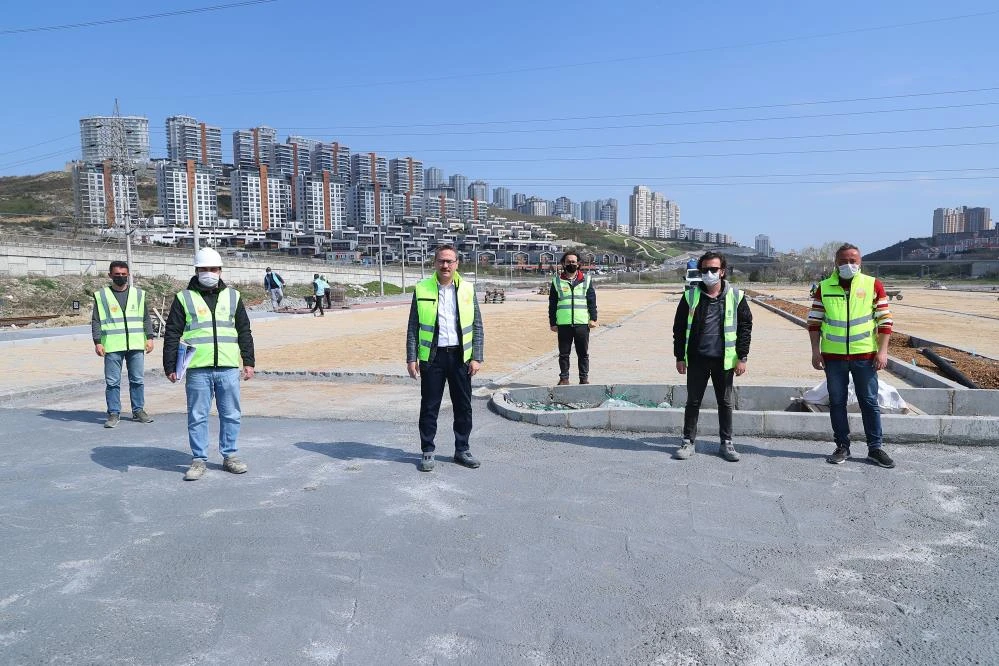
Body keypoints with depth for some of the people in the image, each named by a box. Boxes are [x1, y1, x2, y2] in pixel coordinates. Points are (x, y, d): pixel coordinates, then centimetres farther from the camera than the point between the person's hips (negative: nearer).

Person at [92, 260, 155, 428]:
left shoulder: (138, 294, 11)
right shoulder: (101, 296, 5)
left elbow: (146, 318, 13)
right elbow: (96, 321, 4)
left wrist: (149, 338, 3)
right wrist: (97, 342, -5)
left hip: (136, 345, 2)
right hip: (112, 346, -2)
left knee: (137, 380, 7)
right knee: (112, 382, 1)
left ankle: (138, 410, 16)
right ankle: (114, 413, 9)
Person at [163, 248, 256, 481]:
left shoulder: (233, 296, 12)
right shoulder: (184, 298, 6)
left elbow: (244, 332, 15)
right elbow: (172, 334, 5)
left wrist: (248, 361, 9)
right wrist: (170, 366, 0)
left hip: (228, 367, 2)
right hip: (197, 369, -2)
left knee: (231, 415, 7)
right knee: (197, 416, 4)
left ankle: (230, 456, 20)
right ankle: (199, 460, 14)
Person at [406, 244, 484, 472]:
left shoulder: (467, 289, 4)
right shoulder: (422, 289, 1)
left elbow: (477, 326, 5)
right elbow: (413, 327, 3)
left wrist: (476, 358, -1)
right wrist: (411, 358, -3)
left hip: (460, 356, 1)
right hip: (432, 356, -1)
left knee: (463, 406, 8)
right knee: (429, 407, 5)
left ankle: (462, 450, 23)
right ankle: (427, 452, 18)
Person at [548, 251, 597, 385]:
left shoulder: (586, 280, 10)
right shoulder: (557, 281, 9)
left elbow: (592, 301, 7)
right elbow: (552, 304, 8)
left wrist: (593, 318, -3)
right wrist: (552, 322, 3)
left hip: (582, 323, 0)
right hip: (563, 324, 0)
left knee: (583, 353, 6)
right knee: (564, 353, 5)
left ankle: (584, 378, 15)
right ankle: (564, 378, 15)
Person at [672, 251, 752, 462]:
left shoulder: (735, 296, 0)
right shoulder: (691, 296, 0)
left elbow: (745, 326, 3)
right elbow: (679, 327, 4)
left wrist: (742, 357, -2)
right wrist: (680, 357, 0)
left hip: (724, 359, 0)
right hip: (697, 359, 0)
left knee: (725, 402, 10)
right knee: (693, 401, 7)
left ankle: (726, 443, 23)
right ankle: (688, 442, 18)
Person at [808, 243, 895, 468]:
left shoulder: (873, 285, 0)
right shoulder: (824, 287, 2)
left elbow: (885, 320, 0)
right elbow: (814, 321, 4)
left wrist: (882, 351, -6)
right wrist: (816, 351, -2)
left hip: (865, 356, -1)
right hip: (833, 356, 1)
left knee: (870, 402, 6)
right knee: (837, 402, 7)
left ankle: (875, 448, 16)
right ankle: (842, 447, 18)